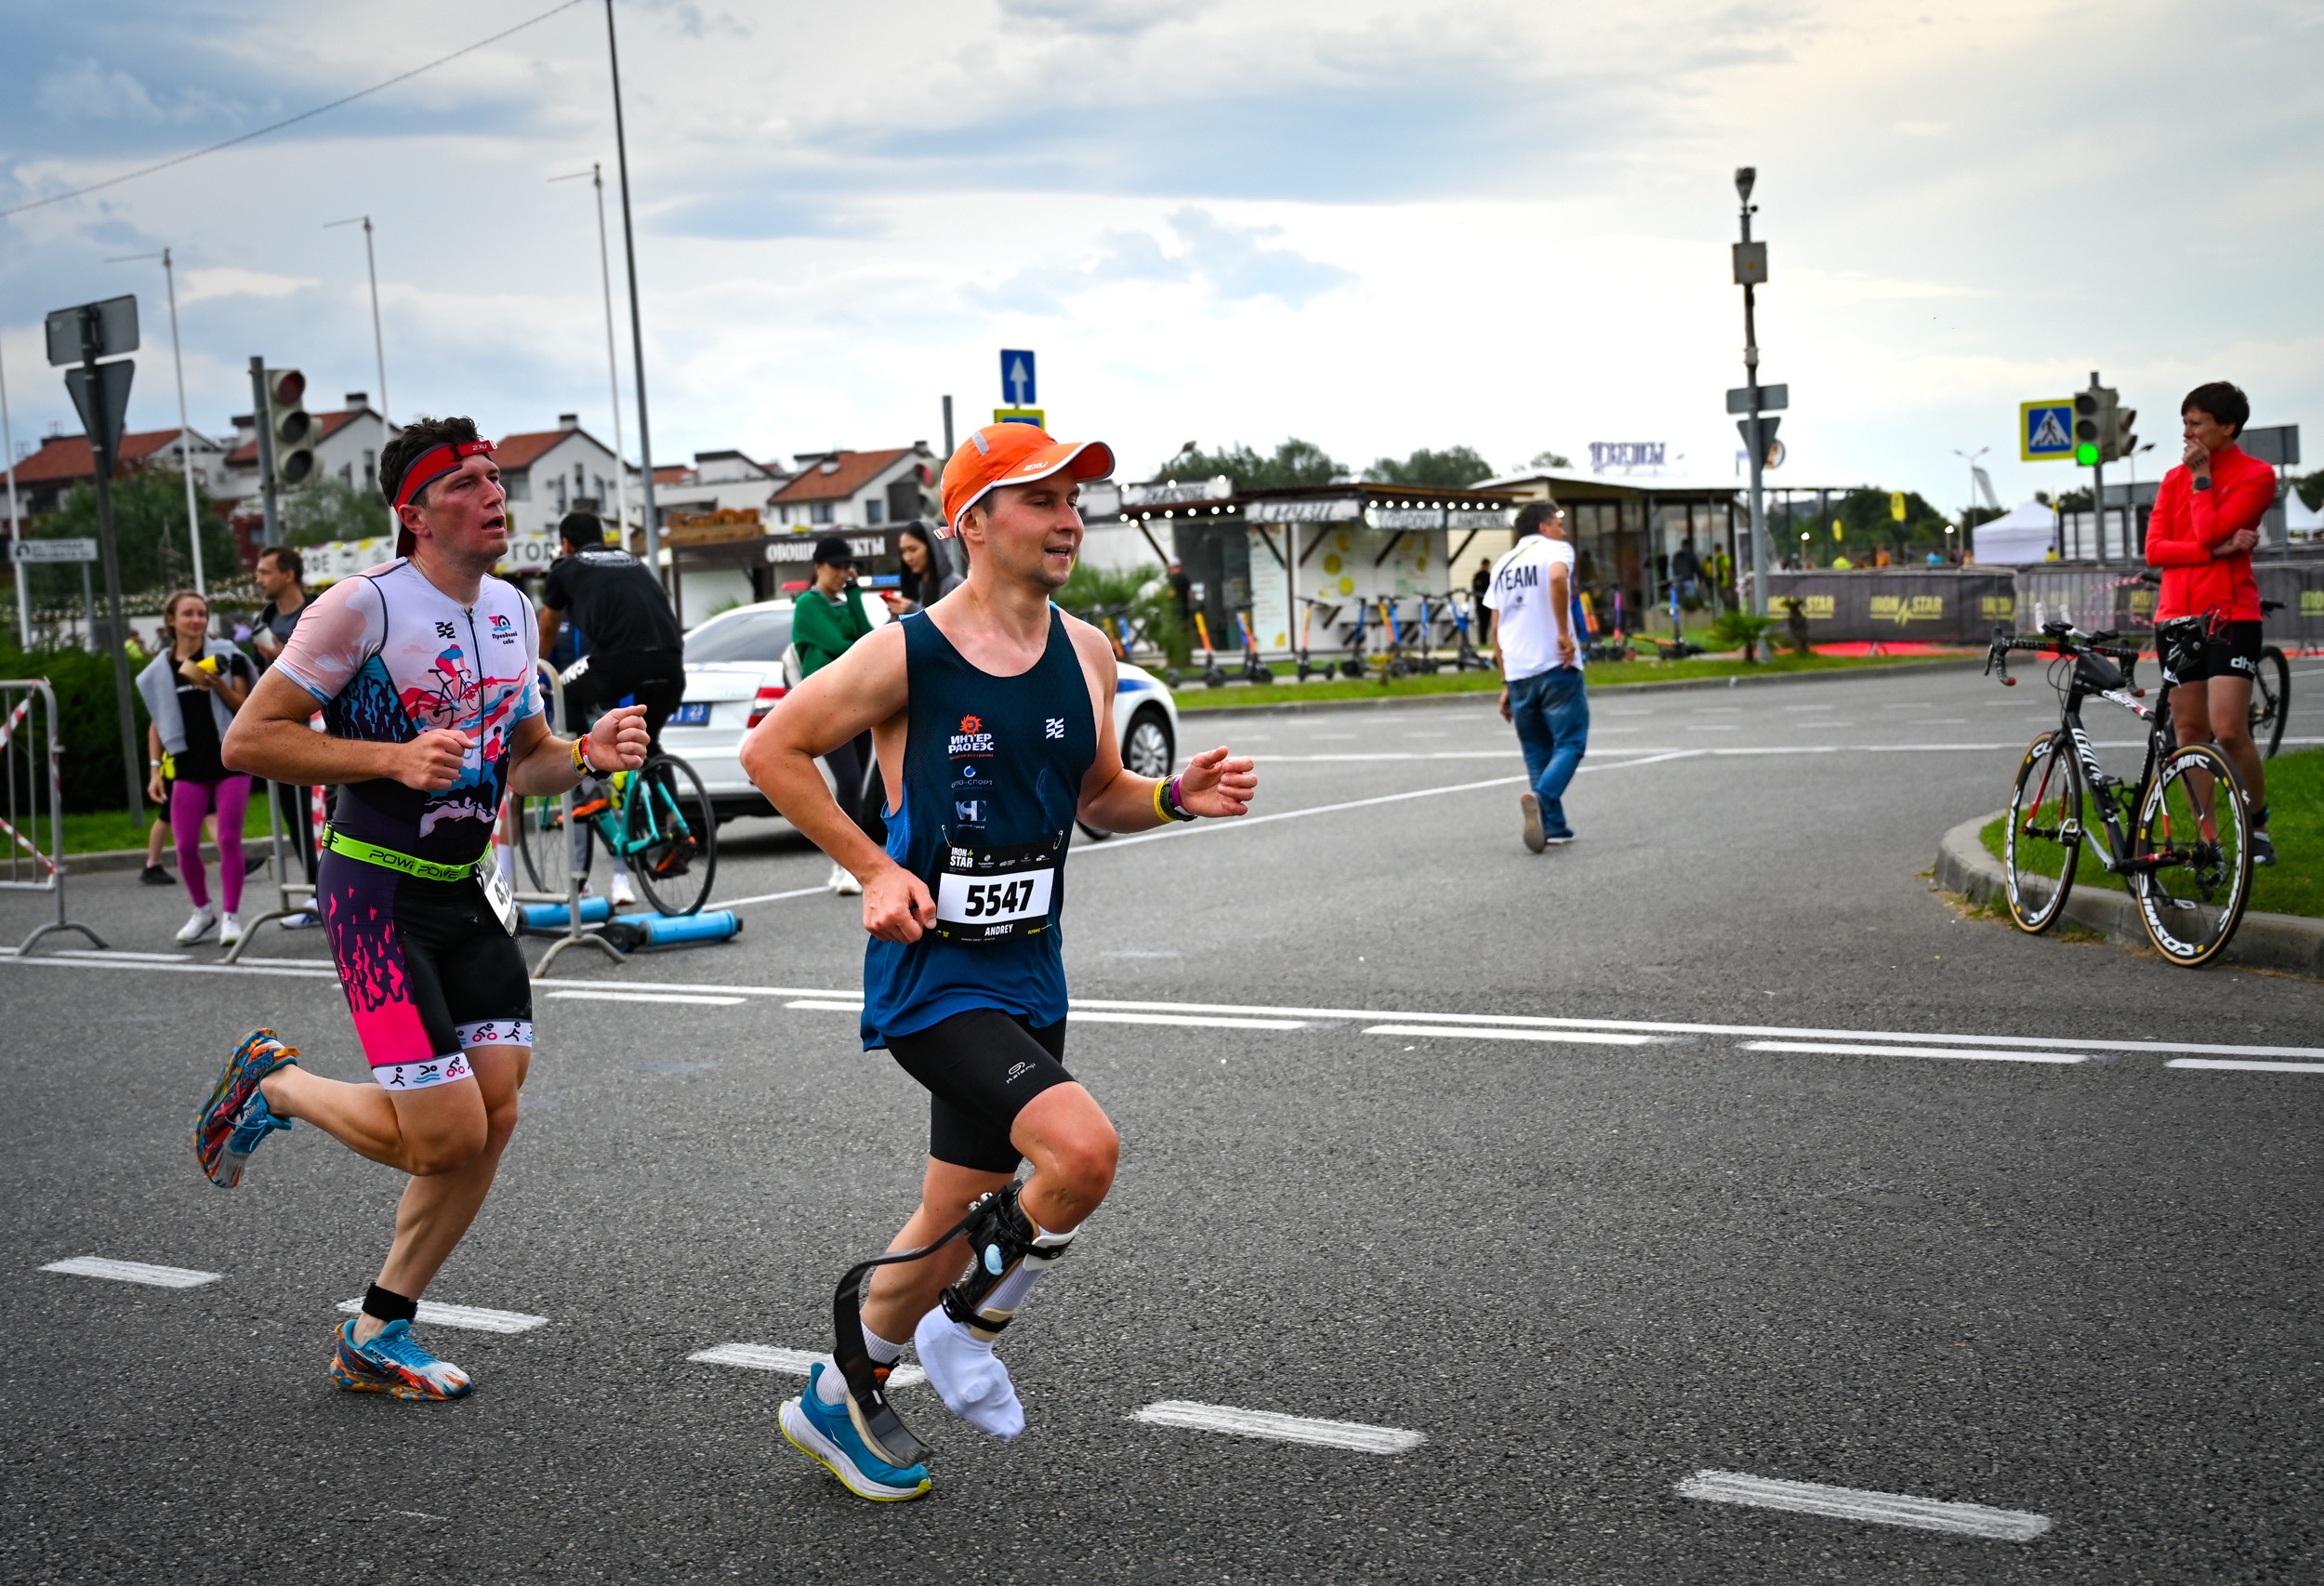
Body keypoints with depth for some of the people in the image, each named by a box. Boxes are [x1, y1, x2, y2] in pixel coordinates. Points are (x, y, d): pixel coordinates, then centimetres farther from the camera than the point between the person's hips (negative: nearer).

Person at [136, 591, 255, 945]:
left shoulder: (225, 656, 2)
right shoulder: (160, 670, 8)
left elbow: (245, 707, 1)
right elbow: (157, 723, 13)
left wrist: (218, 685, -16)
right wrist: (155, 769, 6)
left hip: (230, 759, -2)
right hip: (187, 765, 2)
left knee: (229, 841, -5)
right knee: (186, 845, -2)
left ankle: (231, 916, 7)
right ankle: (203, 912, 19)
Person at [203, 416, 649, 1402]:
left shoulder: (513, 610, 10)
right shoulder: (365, 605, -14)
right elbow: (247, 739, -14)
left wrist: (588, 756, -2)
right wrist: (395, 758, -23)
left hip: (466, 893, 8)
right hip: (379, 896, -8)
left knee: (494, 1118, 3)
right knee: (446, 1136, -12)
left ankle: (377, 1338, 18)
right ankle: (274, 1086, 17)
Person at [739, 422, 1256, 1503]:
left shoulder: (1085, 653, 5)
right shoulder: (905, 655, -13)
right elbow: (771, 751, -3)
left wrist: (1176, 797, -4)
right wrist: (875, 869, -11)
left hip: (1027, 974, 7)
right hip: (930, 975, -7)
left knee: (958, 1220, 15)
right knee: (1083, 1148, -25)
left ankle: (839, 1396, 38)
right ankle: (968, 1328, 3)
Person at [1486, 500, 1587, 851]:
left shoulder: (1503, 565, 19)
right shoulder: (1556, 549, 1)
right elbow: (1557, 578, -24)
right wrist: (1565, 634, -19)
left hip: (1518, 673, 6)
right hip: (1557, 666, -6)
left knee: (1537, 752, 13)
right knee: (1570, 743, -1)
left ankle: (1552, 826, 7)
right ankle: (1540, 797, -26)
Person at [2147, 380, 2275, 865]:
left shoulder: (2255, 475, -3)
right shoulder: (2174, 479, 13)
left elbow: (2209, 533, -17)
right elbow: (2154, 549, 0)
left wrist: (2201, 476, -9)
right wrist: (2217, 550, -13)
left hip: (2230, 616, -5)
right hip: (2178, 615, 5)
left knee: (2229, 731, -13)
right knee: (2190, 733, 5)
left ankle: (2257, 828, 5)